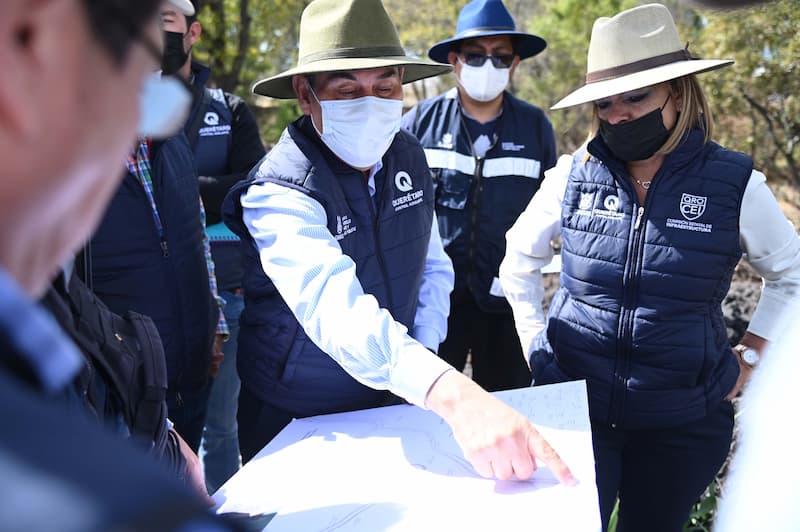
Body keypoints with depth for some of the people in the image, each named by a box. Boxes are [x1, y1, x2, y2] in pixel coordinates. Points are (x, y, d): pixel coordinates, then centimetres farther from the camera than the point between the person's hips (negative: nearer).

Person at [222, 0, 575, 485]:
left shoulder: (409, 158, -7)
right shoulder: (278, 195, -28)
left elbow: (433, 266, 6)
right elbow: (334, 307, -45)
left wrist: (425, 348, -8)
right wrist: (450, 392, -58)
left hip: (389, 402, 5)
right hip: (293, 424, -5)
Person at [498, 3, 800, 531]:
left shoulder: (735, 184, -8)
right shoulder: (573, 175, -5)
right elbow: (518, 262, 10)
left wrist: (751, 356, 2)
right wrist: (535, 342, 6)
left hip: (682, 424, 0)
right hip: (573, 408, 0)